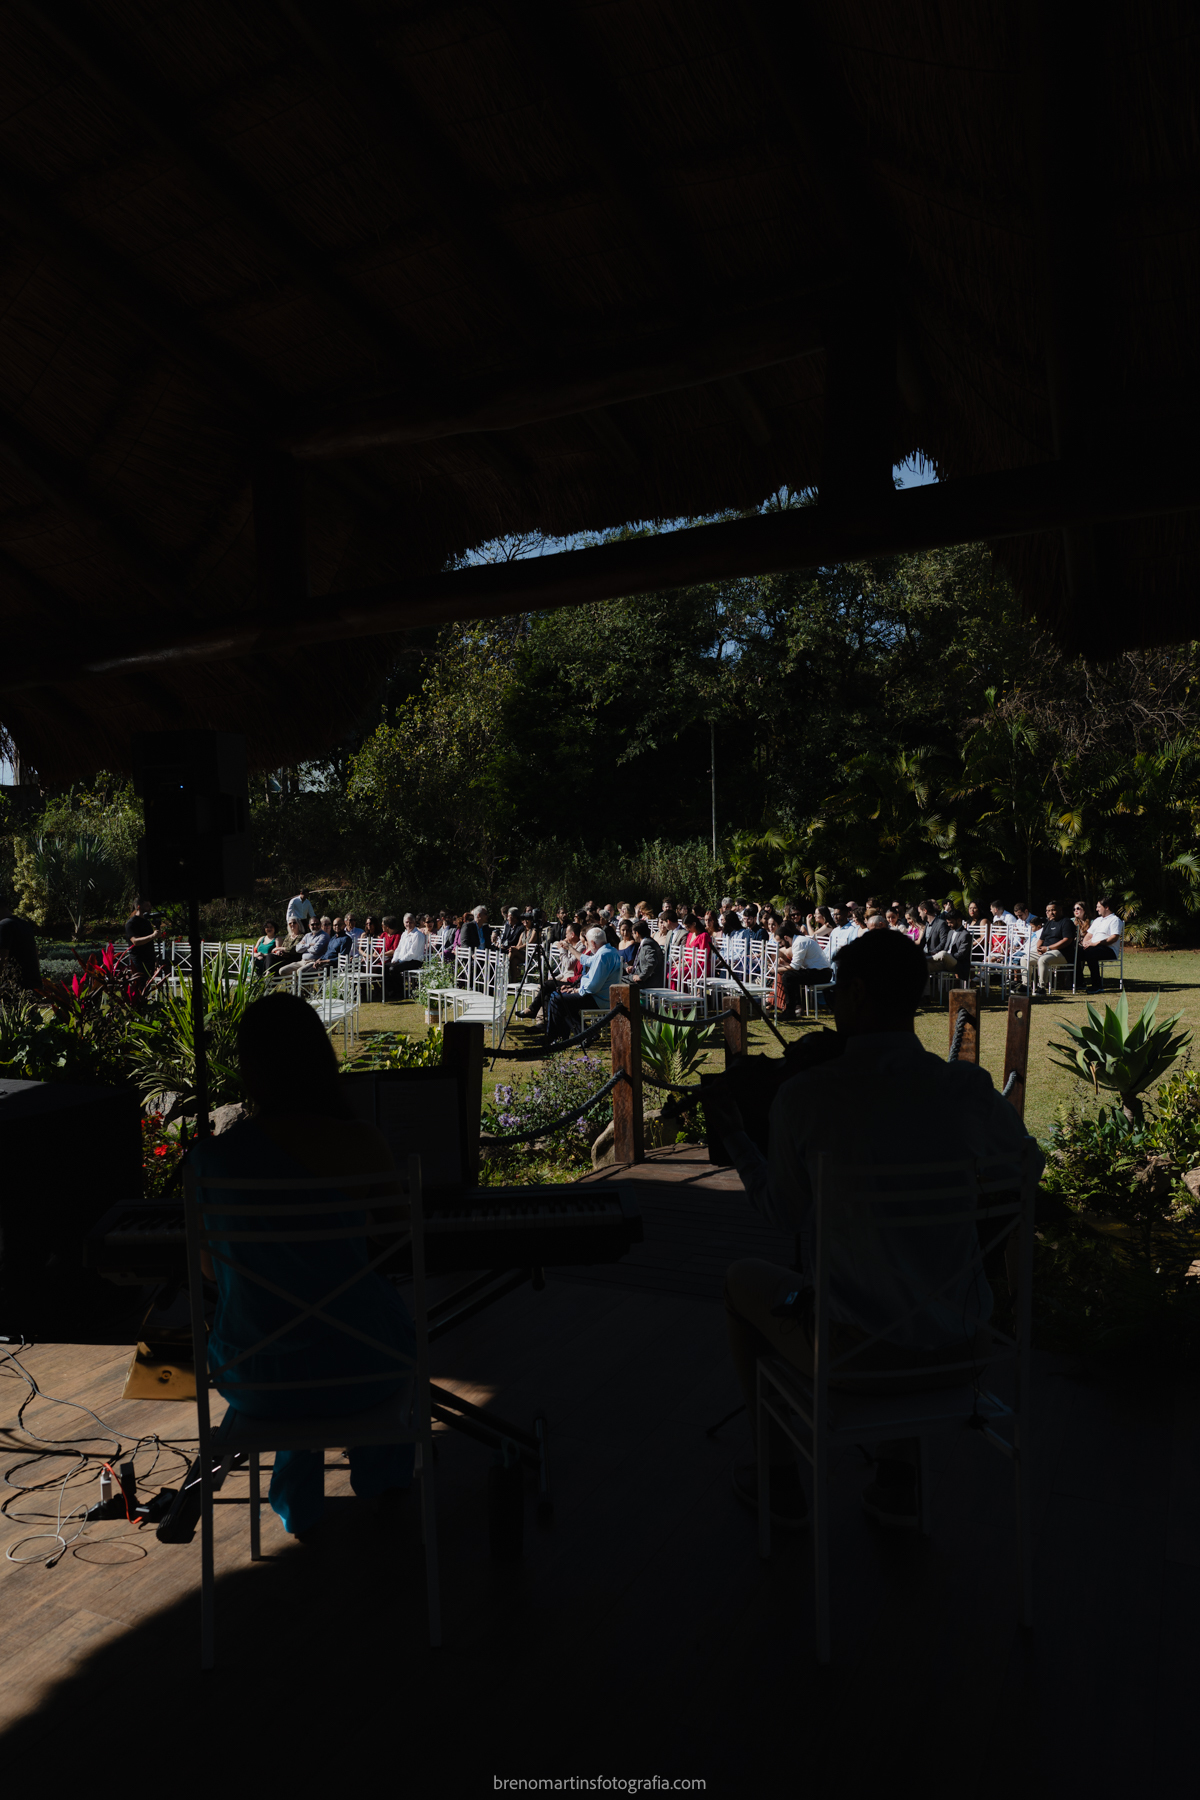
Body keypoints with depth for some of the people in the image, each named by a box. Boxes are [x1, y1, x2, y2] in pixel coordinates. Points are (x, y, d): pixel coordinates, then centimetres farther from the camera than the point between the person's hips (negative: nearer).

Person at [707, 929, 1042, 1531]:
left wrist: (732, 1135, 16)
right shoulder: (970, 1090, -10)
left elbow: (786, 1216, 0)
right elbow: (1021, 1165, 12)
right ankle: (898, 1479, 38)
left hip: (855, 1352, -3)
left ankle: (780, 1479, 38)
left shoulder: (802, 1097, -16)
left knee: (743, 1280, 28)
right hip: (961, 1347, 3)